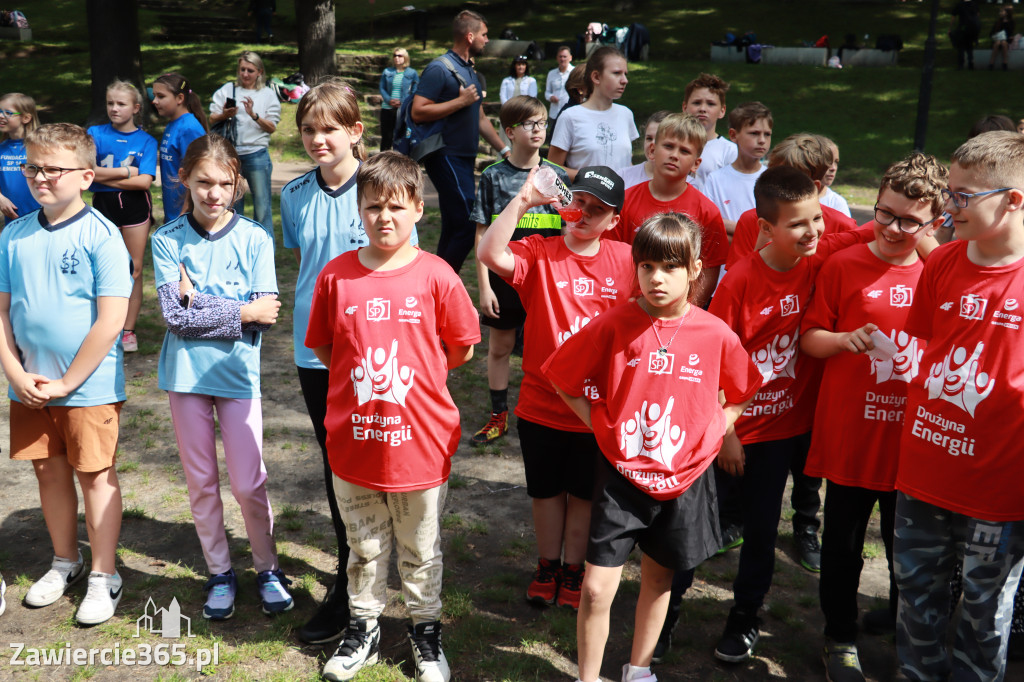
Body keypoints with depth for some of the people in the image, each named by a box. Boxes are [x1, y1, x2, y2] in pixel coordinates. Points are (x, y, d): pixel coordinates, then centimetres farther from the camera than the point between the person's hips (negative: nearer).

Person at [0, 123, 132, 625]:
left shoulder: (101, 235, -12)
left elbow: (111, 321, -16)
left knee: (95, 475, 5)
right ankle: (65, 563, 35)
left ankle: (104, 576, 19)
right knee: (49, 472, 16)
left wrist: (66, 382, -13)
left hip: (89, 384, -5)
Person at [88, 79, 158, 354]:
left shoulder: (145, 141, 2)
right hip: (103, 205, 0)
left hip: (135, 206, 0)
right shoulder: (95, 134, 4)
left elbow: (144, 181, -11)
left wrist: (106, 175, -11)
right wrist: (126, 171, -10)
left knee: (134, 270, 3)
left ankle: (128, 331, 11)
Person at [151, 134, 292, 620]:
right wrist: (240, 310, -15)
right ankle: (219, 573, 29)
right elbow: (174, 316, -12)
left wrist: (199, 302, -14)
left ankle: (267, 568, 25)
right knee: (201, 483, 12)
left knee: (248, 483, 2)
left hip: (238, 373, -1)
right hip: (185, 373, 1)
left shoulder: (255, 239, -5)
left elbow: (264, 317, -12)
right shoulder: (167, 241, -3)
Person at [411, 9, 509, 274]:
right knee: (468, 226, -15)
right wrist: (461, 101, -16)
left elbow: (479, 118, 25)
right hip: (447, 158, -9)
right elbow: (418, 112, -18)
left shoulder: (470, 71, 18)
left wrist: (504, 149, 20)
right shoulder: (439, 68, -10)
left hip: (464, 159, 9)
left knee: (454, 228, 11)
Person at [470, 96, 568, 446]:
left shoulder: (556, 176, 2)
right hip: (504, 277, 0)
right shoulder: (493, 176, -2)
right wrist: (484, 286, -6)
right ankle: (499, 416, 26)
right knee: (499, 347, 10)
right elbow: (483, 235, -2)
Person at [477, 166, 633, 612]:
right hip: (542, 403, 0)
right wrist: (523, 200, -30)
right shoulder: (539, 253, -9)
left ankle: (574, 570, 37)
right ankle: (547, 565, 39)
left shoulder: (626, 260, -4)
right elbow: (490, 254, -29)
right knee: (546, 490, 18)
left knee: (584, 492, 17)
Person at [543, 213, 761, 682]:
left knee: (659, 579, 18)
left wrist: (714, 431, -1)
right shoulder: (613, 326, -11)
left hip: (684, 479, 2)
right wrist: (602, 425, -5)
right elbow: (562, 378, 1)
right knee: (597, 588, -2)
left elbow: (742, 393, 11)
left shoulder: (716, 335, -7)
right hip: (620, 475, -2)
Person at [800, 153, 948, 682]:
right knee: (843, 544, 11)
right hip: (850, 434, -2)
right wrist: (846, 340, -19)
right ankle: (840, 635, 31)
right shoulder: (844, 266, -6)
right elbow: (808, 338, -2)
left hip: (913, 437, 2)